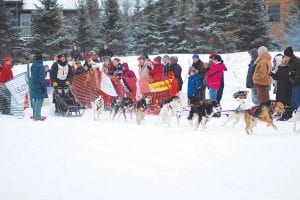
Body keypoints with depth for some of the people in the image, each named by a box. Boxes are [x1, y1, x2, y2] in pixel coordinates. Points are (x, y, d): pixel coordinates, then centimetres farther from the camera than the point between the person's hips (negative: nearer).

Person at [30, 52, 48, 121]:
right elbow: (41, 77, -20)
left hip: (33, 86, 9)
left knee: (35, 101, 16)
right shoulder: (40, 66, -16)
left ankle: (35, 115, 24)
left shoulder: (33, 65, 11)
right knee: (39, 101, -7)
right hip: (39, 86, -9)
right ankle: (37, 116, -9)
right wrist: (43, 86, -16)